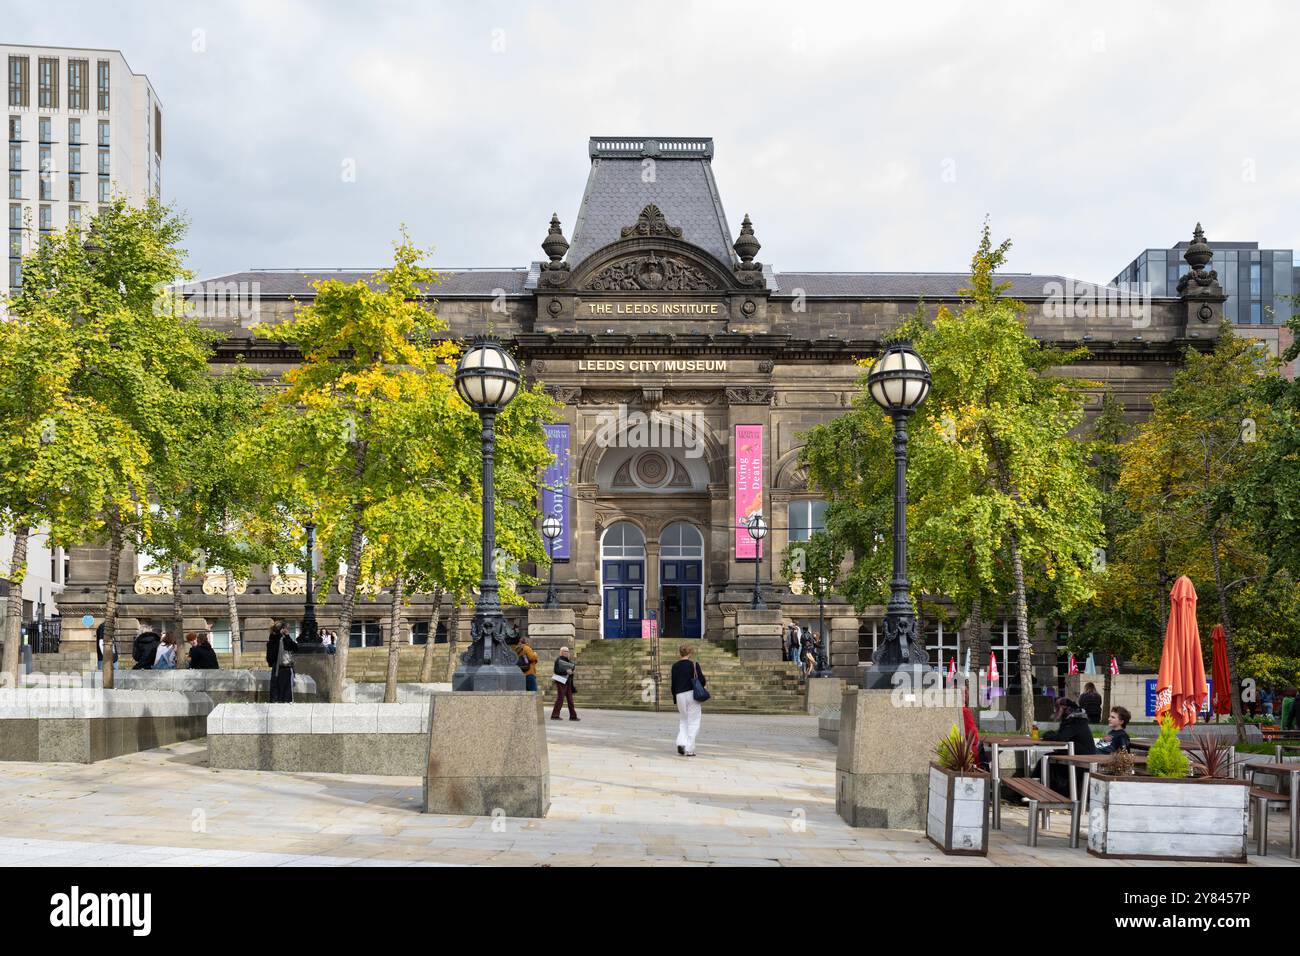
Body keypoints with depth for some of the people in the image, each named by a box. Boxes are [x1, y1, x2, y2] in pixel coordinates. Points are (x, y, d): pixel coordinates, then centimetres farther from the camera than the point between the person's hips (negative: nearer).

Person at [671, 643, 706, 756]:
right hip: (692, 694, -4)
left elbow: (673, 684, 9)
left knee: (682, 721, 18)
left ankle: (681, 742, -3)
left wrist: (675, 699, 19)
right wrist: (706, 680, 17)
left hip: (679, 695, 4)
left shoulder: (675, 666, 6)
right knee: (693, 722, 4)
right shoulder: (694, 665, -6)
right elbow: (702, 681, -6)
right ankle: (689, 749, -1)